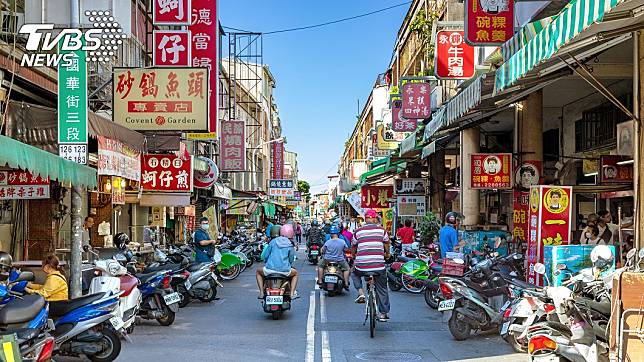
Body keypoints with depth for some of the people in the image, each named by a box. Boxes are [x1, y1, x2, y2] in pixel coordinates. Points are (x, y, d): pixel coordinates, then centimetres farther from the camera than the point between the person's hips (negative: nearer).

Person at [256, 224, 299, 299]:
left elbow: (264, 256, 6)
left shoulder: (273, 242, 3)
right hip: (284, 271, 0)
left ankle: (261, 293, 18)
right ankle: (292, 293, 17)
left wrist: (266, 262, 28)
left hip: (270, 269, 0)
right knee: (295, 273, 33)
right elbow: (291, 259, 11)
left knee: (258, 272, 31)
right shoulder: (290, 245, 3)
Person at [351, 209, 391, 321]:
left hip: (361, 266, 0)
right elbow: (386, 244, 17)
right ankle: (383, 313, 21)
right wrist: (387, 254, 39)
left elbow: (353, 247, 17)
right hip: (379, 266, 0)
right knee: (382, 289, 17)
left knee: (354, 274, 33)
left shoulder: (358, 232, 5)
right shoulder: (381, 230, 4)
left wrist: (353, 257, 39)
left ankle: (360, 292, 10)